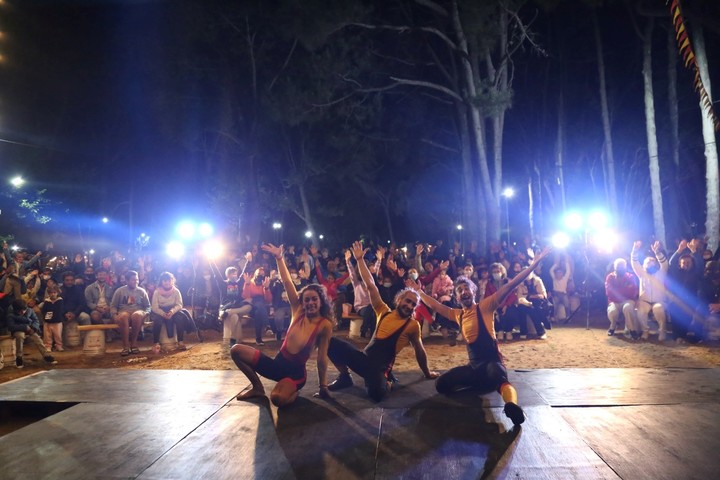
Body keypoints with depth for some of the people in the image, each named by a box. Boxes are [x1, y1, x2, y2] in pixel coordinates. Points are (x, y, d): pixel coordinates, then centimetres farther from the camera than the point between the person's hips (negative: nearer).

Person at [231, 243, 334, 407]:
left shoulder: (325, 325, -10)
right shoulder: (298, 310, 0)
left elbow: (322, 358, -7)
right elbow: (287, 282, -5)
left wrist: (323, 386, -6)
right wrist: (279, 257, -8)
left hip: (296, 371, -5)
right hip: (277, 363, 5)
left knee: (278, 398, -37)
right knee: (236, 350, -5)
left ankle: (294, 393, 1)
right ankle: (257, 387, 12)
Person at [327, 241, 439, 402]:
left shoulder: (413, 325, 1)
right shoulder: (384, 312, 8)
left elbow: (420, 352, 10)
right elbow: (370, 286, 5)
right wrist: (359, 259, 3)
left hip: (380, 367, -3)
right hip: (364, 358, 3)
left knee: (376, 393, -36)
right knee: (331, 343, -17)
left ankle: (387, 383, 3)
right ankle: (345, 377, 6)